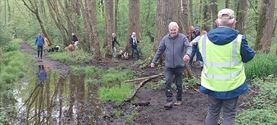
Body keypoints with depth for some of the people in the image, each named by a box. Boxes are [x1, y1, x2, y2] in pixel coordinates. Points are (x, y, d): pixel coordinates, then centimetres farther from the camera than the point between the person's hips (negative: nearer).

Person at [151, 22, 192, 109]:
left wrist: (188, 54, -40)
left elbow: (189, 47, -17)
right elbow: (160, 51, 7)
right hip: (168, 66, 1)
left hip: (179, 66, -1)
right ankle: (169, 101, -7)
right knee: (168, 82, -12)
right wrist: (154, 61, 10)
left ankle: (179, 100, 27)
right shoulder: (165, 39, -1)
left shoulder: (183, 37, -8)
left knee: (179, 84, 11)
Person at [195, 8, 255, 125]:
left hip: (211, 84, 3)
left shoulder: (204, 39, -6)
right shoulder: (238, 39, -15)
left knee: (212, 113, 18)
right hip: (232, 85, -2)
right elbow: (249, 56, 2)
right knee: (229, 115, 11)